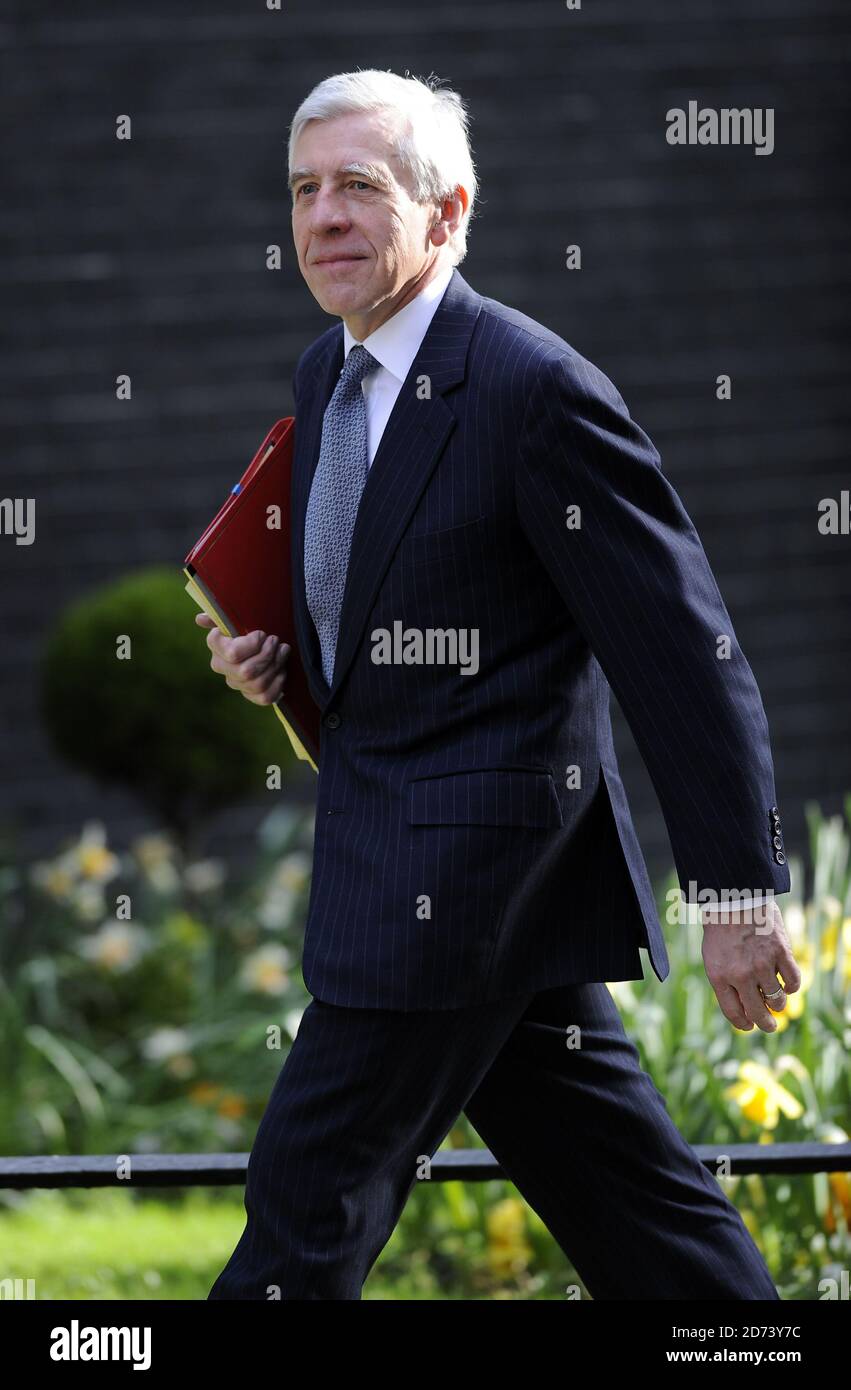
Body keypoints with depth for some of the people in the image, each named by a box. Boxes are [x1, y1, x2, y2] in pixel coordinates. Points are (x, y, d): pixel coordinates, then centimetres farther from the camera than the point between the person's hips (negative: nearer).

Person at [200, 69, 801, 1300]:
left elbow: (683, 652, -16)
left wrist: (739, 890, -16)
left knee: (312, 1196, -6)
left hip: (478, 857, -8)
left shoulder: (535, 389, -16)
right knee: (625, 1193, 12)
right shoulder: (325, 374, 10)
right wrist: (275, 654, 5)